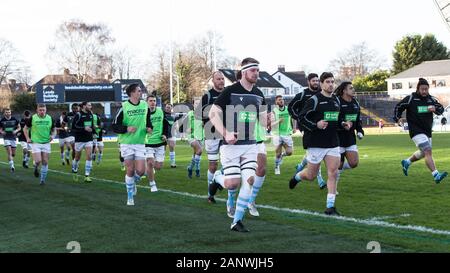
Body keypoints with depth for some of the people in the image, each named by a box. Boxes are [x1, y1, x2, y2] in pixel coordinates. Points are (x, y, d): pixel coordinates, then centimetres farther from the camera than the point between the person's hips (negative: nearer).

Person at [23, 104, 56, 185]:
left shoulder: (50, 119, 1)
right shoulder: (32, 118, -5)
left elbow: (54, 130, 12)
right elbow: (25, 128, 7)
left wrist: (53, 136, -8)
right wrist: (28, 138, -4)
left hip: (46, 143, 2)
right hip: (35, 143, -2)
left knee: (45, 162, 2)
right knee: (38, 161, -13)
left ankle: (43, 180, 13)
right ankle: (36, 168, 23)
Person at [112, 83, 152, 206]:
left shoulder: (144, 105, 4)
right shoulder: (124, 107, -8)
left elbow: (148, 120, 20)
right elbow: (114, 126, -6)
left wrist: (149, 127, -2)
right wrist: (126, 129, -22)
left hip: (140, 143, 3)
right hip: (126, 143, -3)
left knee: (140, 170, -6)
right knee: (130, 170, 0)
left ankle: (133, 182, 29)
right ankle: (130, 197, 16)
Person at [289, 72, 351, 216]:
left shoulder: (336, 100, 12)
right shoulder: (314, 100, -9)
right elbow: (302, 118, -10)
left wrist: (343, 124, 6)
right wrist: (315, 125, -24)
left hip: (333, 143, 5)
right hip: (316, 143, -5)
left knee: (333, 173, -5)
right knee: (311, 175, 6)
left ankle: (330, 206, -1)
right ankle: (297, 177, 41)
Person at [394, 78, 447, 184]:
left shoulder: (431, 99, 6)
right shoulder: (410, 99, -7)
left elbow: (441, 109, 5)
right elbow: (398, 107, 3)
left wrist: (435, 109, -16)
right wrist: (397, 118, -9)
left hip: (427, 131, 7)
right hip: (416, 131, -7)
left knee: (423, 153, 22)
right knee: (428, 151, -21)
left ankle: (406, 162, 48)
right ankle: (436, 175, -28)